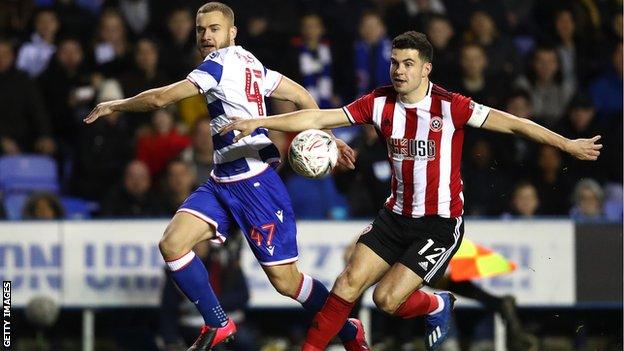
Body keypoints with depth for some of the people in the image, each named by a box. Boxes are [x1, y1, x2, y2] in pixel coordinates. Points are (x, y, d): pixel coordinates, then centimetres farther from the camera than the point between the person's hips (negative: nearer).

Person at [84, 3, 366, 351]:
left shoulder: (223, 61, -11)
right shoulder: (248, 63, 15)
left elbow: (161, 98, -11)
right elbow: (302, 96, 19)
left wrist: (115, 105, 4)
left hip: (255, 181, -9)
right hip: (223, 182, 9)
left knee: (285, 280, -4)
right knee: (172, 243, -8)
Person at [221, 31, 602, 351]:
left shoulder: (450, 107, -16)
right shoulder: (380, 103, -3)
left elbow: (512, 123, -14)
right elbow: (318, 118, -4)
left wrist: (567, 144, -17)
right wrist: (259, 122, -11)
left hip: (441, 222, -4)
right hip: (397, 216, 4)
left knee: (387, 299, -11)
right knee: (349, 283, -7)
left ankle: (438, 306, 20)